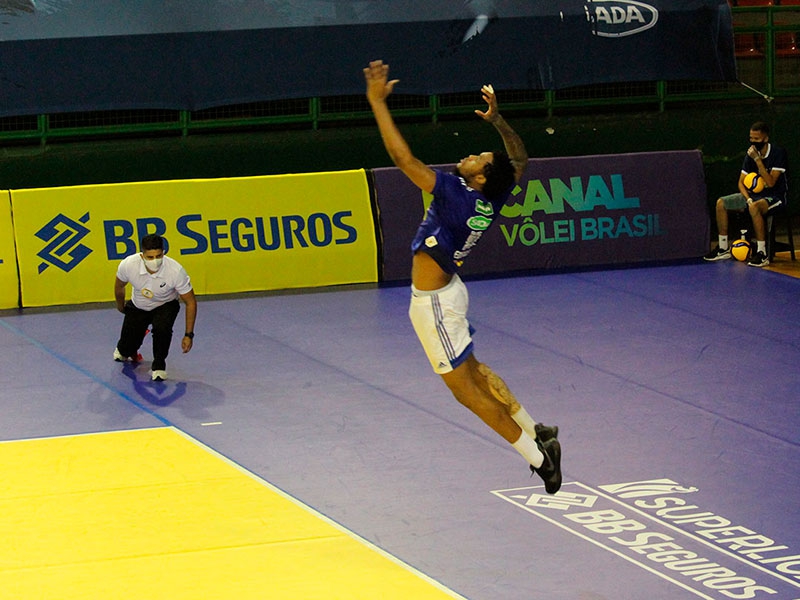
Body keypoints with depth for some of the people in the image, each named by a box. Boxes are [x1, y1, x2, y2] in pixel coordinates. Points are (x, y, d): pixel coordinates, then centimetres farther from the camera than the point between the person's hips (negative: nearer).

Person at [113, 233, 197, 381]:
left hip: (165, 305, -2)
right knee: (126, 350, 1)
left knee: (162, 327, -34)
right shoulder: (128, 265, -30)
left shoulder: (176, 271, -34)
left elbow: (190, 302, -21)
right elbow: (119, 286, -3)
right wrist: (120, 306, 14)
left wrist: (189, 335, -22)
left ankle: (158, 365, -8)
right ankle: (124, 351, 41)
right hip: (137, 307, 2)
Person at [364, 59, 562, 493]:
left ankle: (537, 457, 3)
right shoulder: (491, 200, -7)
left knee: (464, 386, 0)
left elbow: (402, 157, -34)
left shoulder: (456, 196, -29)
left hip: (433, 301, -9)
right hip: (446, 291, 9)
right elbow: (519, 159, 14)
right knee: (472, 371, 24)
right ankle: (536, 433, 33)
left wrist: (377, 101, -31)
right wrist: (497, 120, 6)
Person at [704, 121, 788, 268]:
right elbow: (741, 182, 5)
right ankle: (723, 248, 2)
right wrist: (748, 199, -14)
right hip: (754, 194, 7)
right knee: (721, 203, -7)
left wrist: (757, 159, -27)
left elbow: (770, 182, -25)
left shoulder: (778, 154, -16)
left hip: (775, 197, -7)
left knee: (754, 207, -39)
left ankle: (762, 254, -35)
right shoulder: (750, 155, 2)